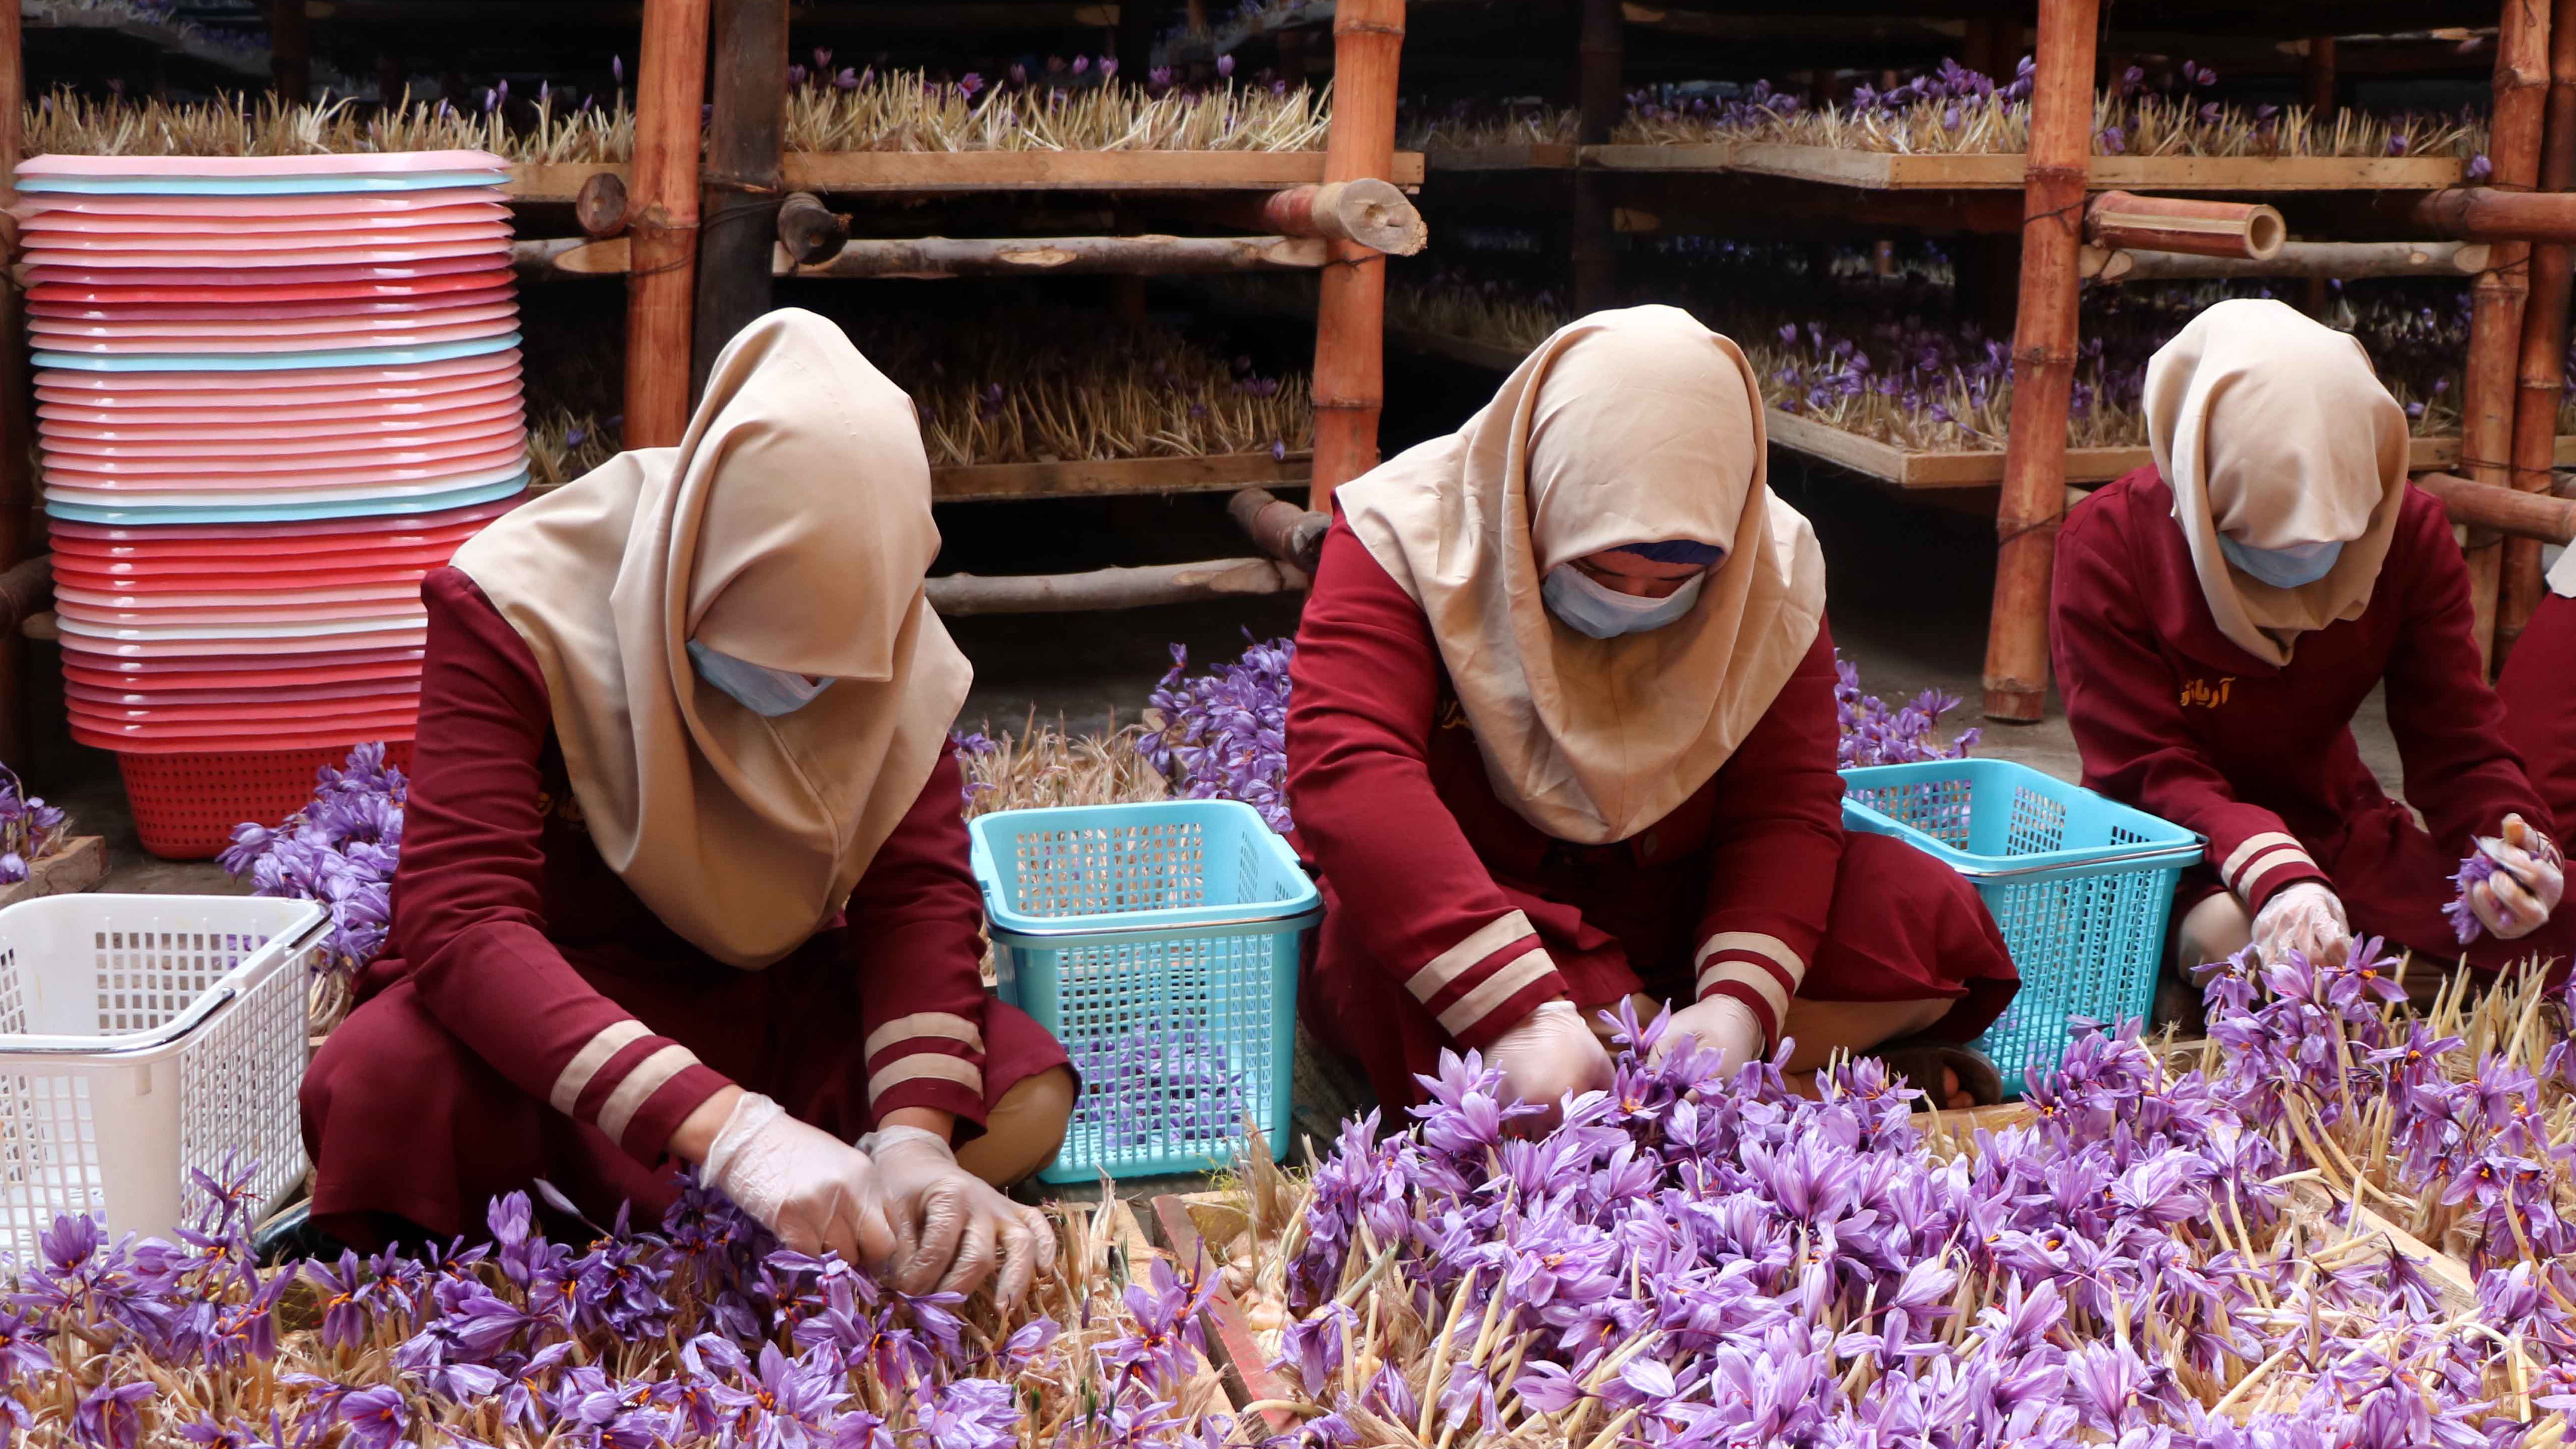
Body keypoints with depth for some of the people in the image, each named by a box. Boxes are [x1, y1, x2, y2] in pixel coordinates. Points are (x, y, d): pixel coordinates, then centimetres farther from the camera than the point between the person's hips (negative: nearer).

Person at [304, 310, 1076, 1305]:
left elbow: (919, 884, -15)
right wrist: (727, 1130, -48)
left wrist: (913, 1138, -34)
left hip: (776, 1003, 4)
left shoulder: (887, 642, -12)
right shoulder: (517, 610, -26)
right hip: (549, 1006, -4)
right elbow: (458, 916, -35)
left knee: (1025, 1096, -23)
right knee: (385, 1086, -38)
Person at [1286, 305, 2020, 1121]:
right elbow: (1347, 770, -33)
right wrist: (1523, 1012, -44)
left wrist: (1740, 1001, -30)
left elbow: (1787, 805, -10)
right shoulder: (1409, 535, -19)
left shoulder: (1771, 570, -7)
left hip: (1672, 918, 2)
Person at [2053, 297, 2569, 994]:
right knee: (2232, 939, -38)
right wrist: (2274, 874, -42)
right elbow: (2145, 770, -24)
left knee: (2539, 934, -16)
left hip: (2332, 822, 5)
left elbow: (2458, 742, -8)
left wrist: (2506, 843, -32)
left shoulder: (2410, 535, -10)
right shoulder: (2108, 545, -22)